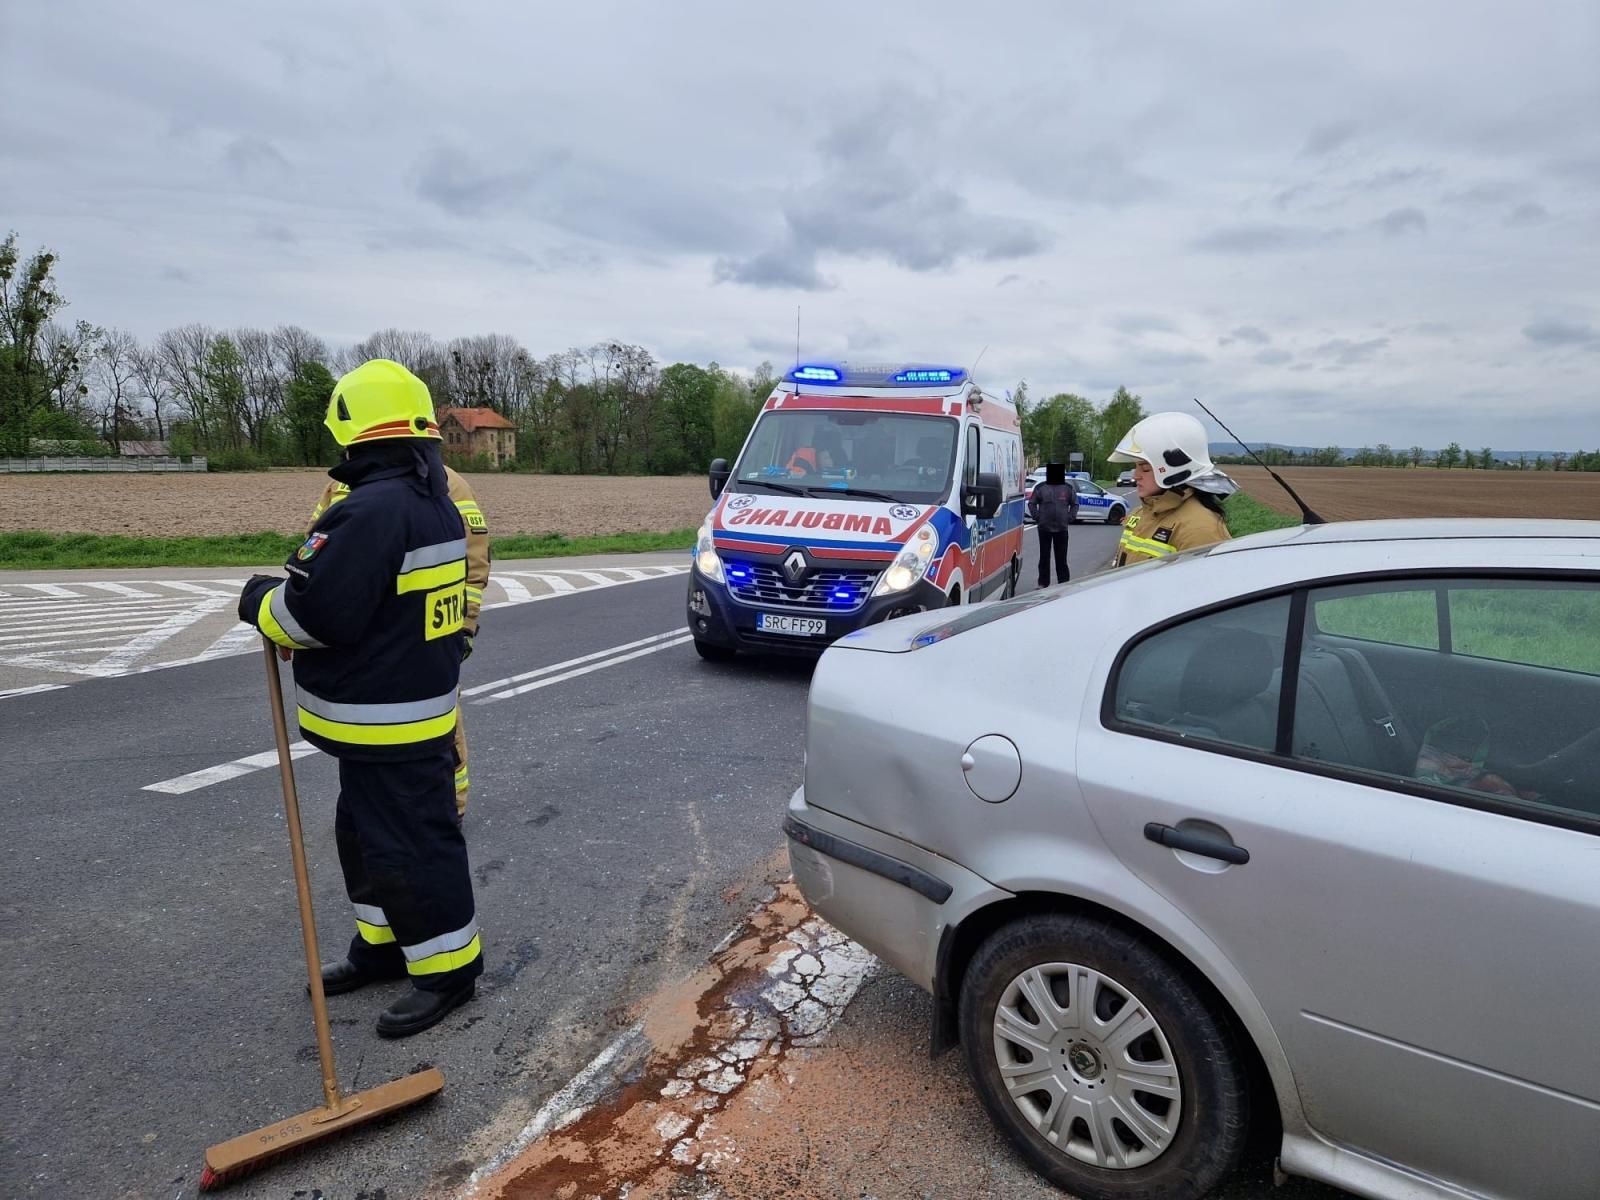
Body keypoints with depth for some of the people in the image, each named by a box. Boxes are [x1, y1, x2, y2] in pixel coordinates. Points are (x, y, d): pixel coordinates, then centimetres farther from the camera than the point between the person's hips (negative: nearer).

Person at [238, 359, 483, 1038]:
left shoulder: (371, 512, -24)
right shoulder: (436, 507, 8)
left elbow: (318, 613, -24)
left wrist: (262, 603, -4)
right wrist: (293, 589, 15)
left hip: (387, 723, -10)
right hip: (418, 703, 10)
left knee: (409, 845, 3)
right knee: (365, 834, 23)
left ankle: (448, 968, 17)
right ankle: (384, 945, 38)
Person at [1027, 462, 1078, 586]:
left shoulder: (1069, 488, 6)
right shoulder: (1040, 487, 2)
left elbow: (1075, 504, 13)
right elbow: (1032, 503, 5)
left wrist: (1069, 518, 0)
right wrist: (1037, 517, -5)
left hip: (1062, 528, 1)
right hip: (1044, 528, -1)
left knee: (1061, 557, 4)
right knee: (1044, 557, 4)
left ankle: (1064, 583, 11)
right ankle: (1043, 583, 11)